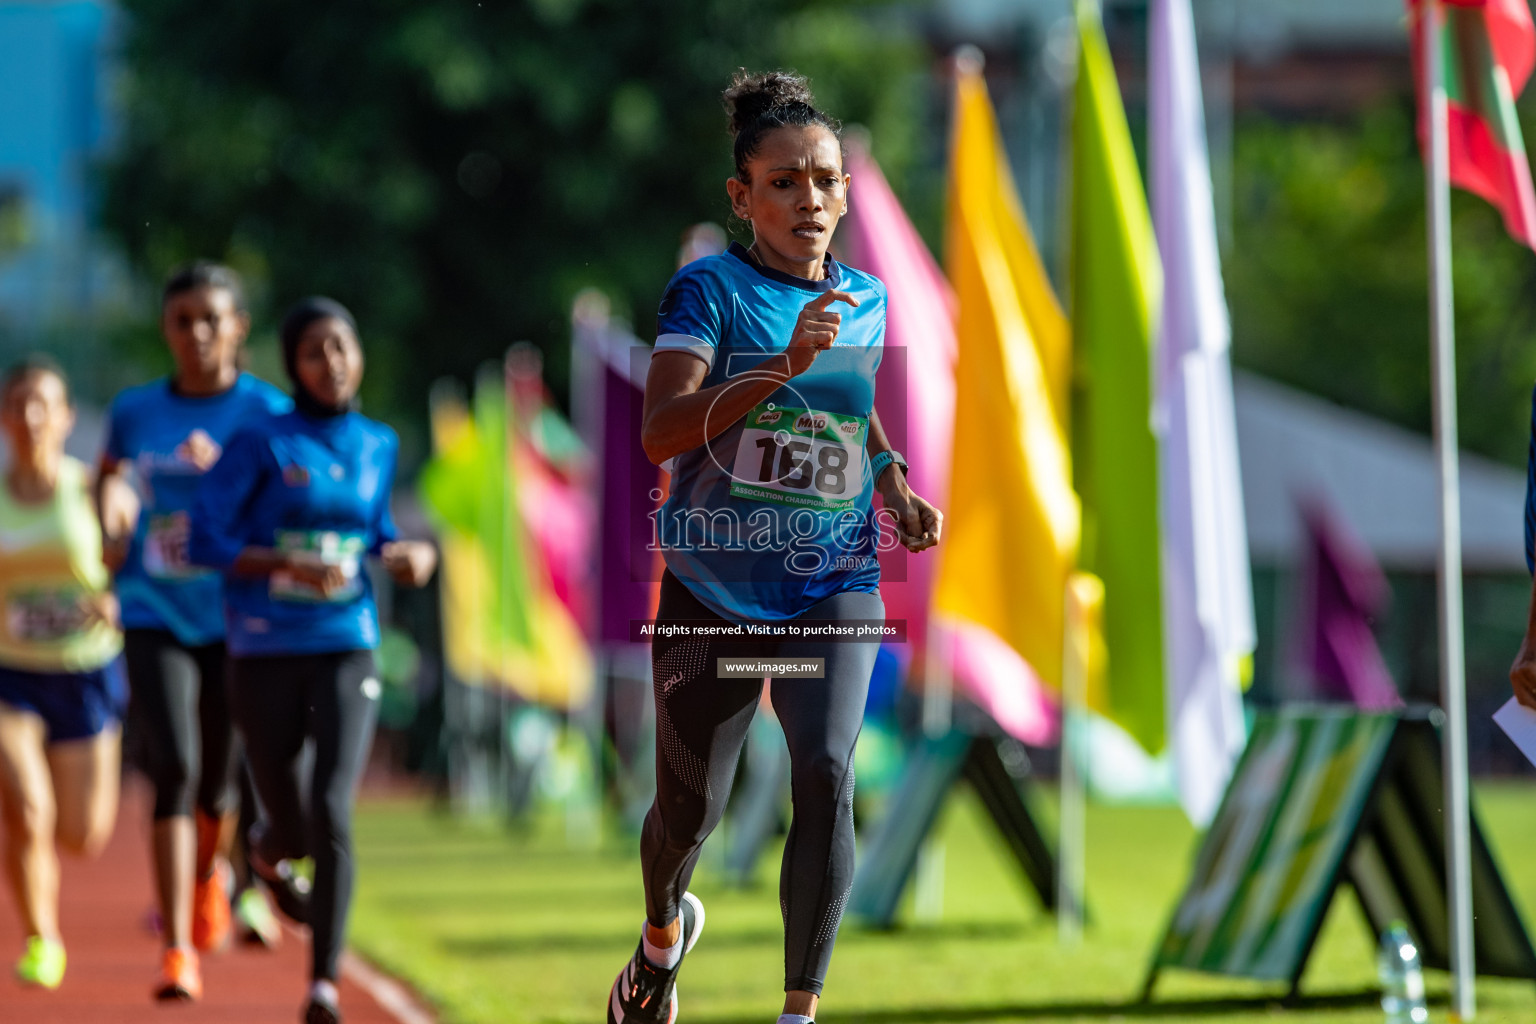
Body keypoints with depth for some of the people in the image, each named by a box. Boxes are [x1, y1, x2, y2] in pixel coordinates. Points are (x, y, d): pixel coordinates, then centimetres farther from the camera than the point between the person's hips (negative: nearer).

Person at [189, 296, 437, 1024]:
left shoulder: (376, 446, 7)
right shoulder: (261, 445, -7)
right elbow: (204, 542, -9)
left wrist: (409, 555, 1)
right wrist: (291, 567, -22)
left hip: (347, 654, 1)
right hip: (265, 657, -1)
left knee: (331, 816, -18)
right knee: (292, 828, 11)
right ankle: (267, 854, 50)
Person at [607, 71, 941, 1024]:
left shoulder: (867, 300, 6)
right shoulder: (710, 289, -10)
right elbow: (661, 432, -24)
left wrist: (896, 487, 10)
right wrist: (784, 366, -33)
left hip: (833, 580, 2)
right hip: (713, 584, -2)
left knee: (826, 771, -22)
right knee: (689, 811, 10)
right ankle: (665, 929, 46)